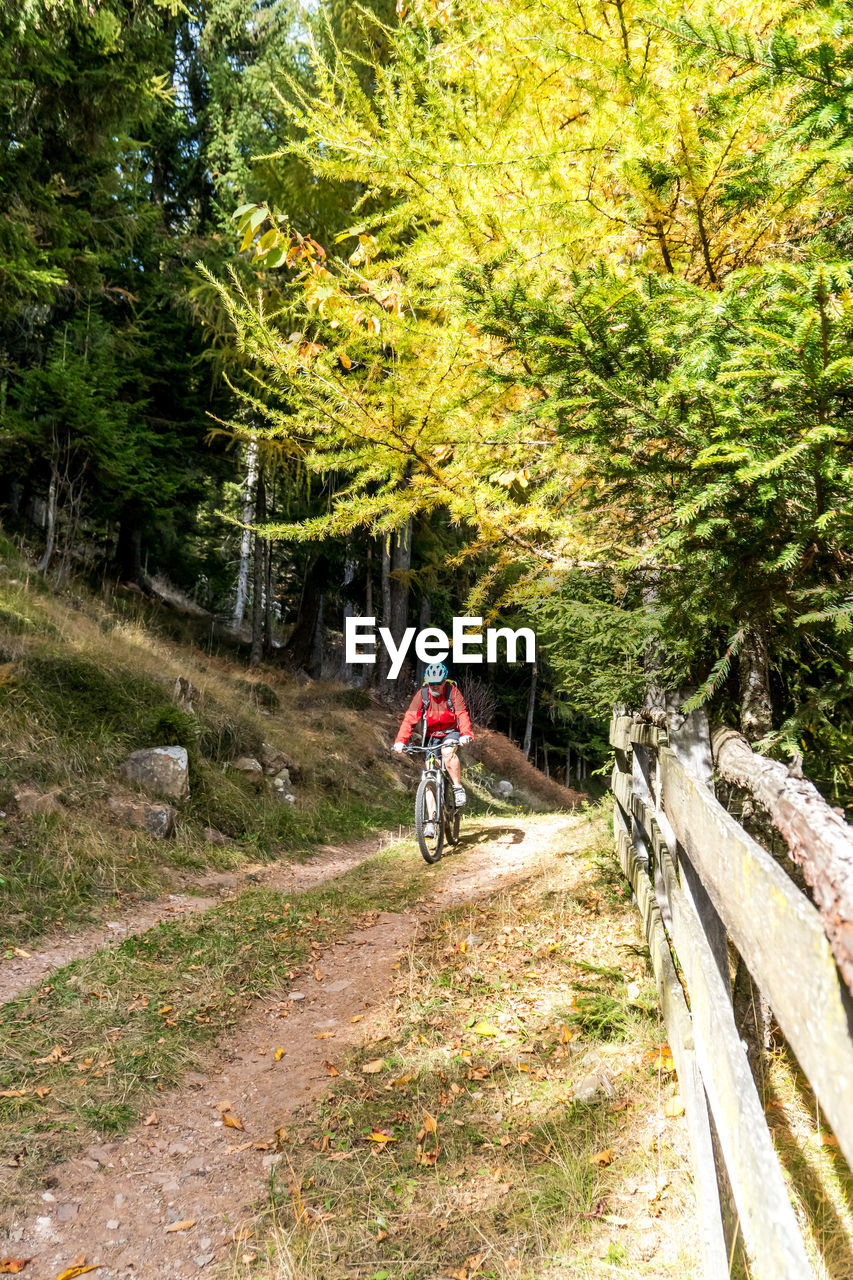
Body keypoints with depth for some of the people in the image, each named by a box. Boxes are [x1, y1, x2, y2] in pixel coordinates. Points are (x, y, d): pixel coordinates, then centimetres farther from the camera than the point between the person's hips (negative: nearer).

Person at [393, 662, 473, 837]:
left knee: (447, 752, -36)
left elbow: (462, 714, -23)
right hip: (432, 736, 2)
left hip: (451, 732, -2)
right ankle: (431, 820, -5)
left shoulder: (453, 692, -14)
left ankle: (458, 788, -16)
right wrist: (400, 741, -31)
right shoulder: (421, 694, -11)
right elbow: (410, 718, -18)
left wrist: (466, 734, -42)